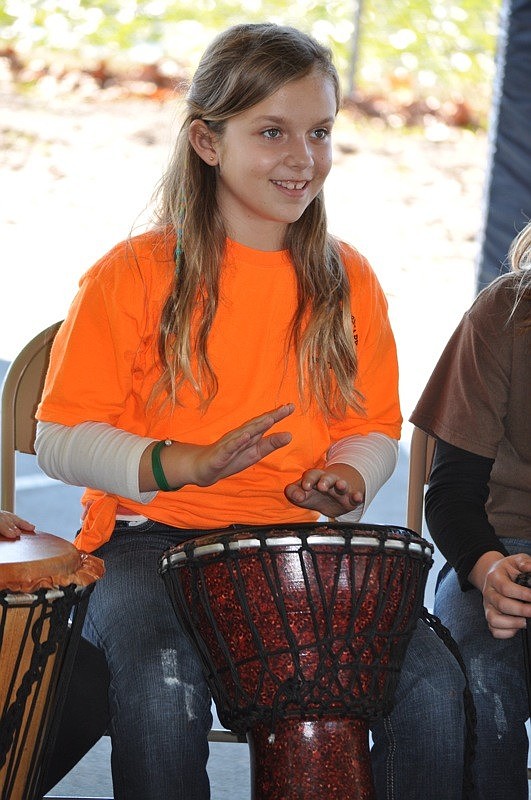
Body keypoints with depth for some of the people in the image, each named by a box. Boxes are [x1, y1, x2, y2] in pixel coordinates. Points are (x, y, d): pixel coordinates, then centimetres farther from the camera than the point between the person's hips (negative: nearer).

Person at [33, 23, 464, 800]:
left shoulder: (347, 280, 9)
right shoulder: (135, 275, -4)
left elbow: (373, 427, 18)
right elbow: (61, 440, -6)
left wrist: (347, 476, -7)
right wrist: (186, 465, -22)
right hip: (151, 539, -3)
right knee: (163, 679, -35)